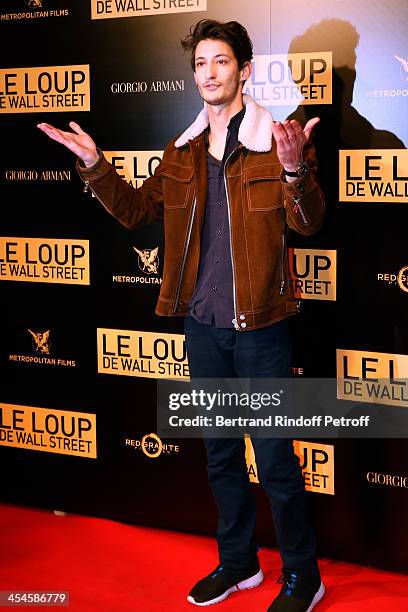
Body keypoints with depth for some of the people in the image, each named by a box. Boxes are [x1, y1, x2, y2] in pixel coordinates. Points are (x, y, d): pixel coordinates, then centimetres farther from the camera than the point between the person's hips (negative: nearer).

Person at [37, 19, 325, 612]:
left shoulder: (279, 141, -7)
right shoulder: (182, 152, 9)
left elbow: (308, 222, -16)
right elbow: (136, 210, 16)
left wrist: (295, 169, -34)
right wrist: (95, 165, 4)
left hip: (260, 325, -5)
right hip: (202, 324, 6)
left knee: (274, 458, 2)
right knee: (221, 453, 17)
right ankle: (238, 562, 35)